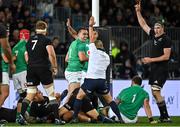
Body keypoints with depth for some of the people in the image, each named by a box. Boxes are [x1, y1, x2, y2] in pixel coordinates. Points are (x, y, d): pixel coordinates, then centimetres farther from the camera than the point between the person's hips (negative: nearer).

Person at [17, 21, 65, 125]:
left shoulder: (30, 40, 14)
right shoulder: (46, 40, -3)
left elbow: (27, 56, 15)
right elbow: (52, 55, -12)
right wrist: (55, 67, -2)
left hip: (31, 69, 4)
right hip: (43, 68, -4)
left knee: (29, 95, 7)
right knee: (51, 95, 3)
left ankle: (21, 116, -11)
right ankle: (57, 118, 0)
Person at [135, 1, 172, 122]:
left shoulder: (166, 39, -10)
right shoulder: (154, 36, 12)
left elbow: (166, 56, -15)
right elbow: (144, 25, 22)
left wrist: (151, 59, -16)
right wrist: (138, 12, 17)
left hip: (162, 70, -9)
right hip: (154, 69, 9)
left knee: (156, 92, -16)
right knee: (155, 93, 8)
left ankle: (165, 116, -15)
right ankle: (164, 116, 11)